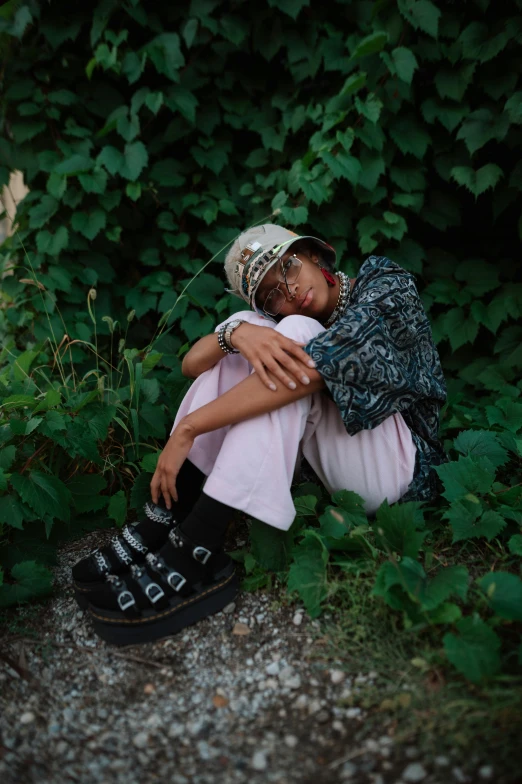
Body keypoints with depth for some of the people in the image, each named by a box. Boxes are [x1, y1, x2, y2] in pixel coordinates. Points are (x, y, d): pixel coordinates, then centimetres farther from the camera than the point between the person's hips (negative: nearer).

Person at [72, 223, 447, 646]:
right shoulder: (275, 321, 8)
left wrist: (188, 429, -29)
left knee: (293, 334, -26)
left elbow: (313, 367, -26)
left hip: (397, 463, -5)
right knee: (247, 327, -9)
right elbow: (192, 364, -5)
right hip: (332, 464, 6)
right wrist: (236, 333, -29)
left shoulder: (386, 286, -9)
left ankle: (194, 553, -35)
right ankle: (168, 516, -20)